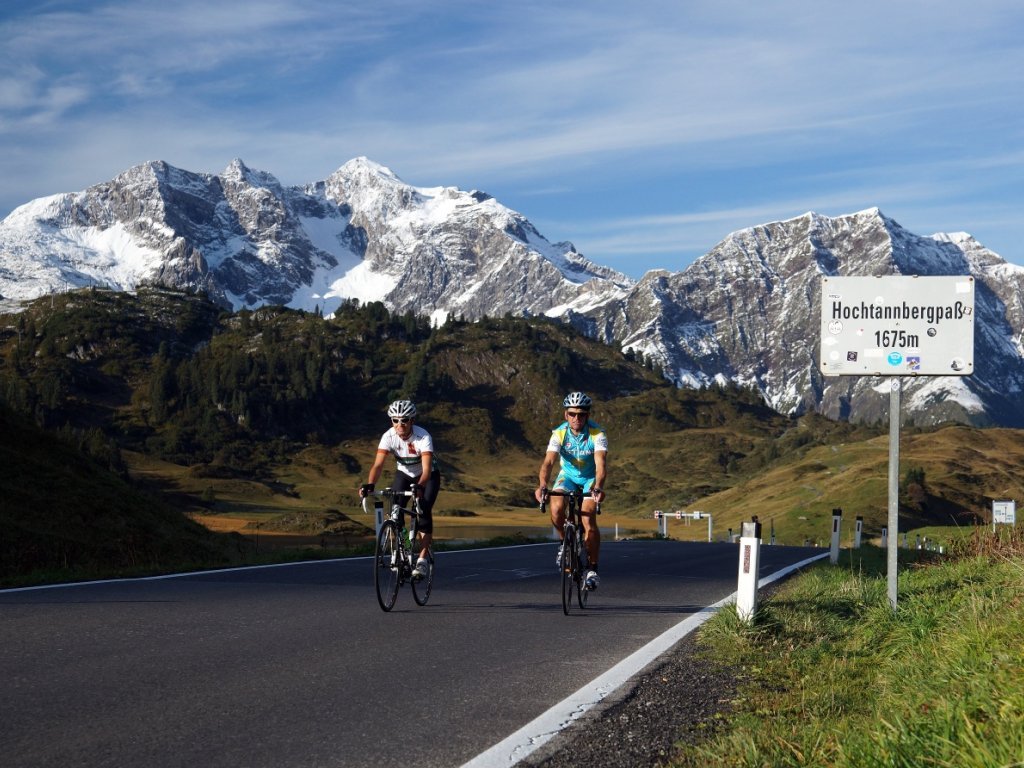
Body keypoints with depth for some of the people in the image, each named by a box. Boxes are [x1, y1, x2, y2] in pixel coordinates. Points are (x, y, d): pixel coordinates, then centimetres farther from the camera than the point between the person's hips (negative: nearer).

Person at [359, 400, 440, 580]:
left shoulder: (423, 437, -32)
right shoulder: (389, 436, -24)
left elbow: (426, 468, -41)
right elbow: (378, 464, -31)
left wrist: (419, 487, -60)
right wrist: (369, 485, -49)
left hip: (427, 477, -3)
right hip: (403, 475, 3)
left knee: (424, 511, -22)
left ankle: (422, 561, -18)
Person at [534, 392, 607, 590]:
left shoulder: (597, 434, -25)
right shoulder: (559, 433, -21)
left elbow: (600, 463, -37)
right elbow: (548, 461, -32)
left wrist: (598, 488, -55)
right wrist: (542, 486, -50)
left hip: (590, 479, -2)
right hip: (568, 476, 2)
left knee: (589, 521, -20)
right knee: (556, 508, -27)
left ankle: (592, 569, -5)